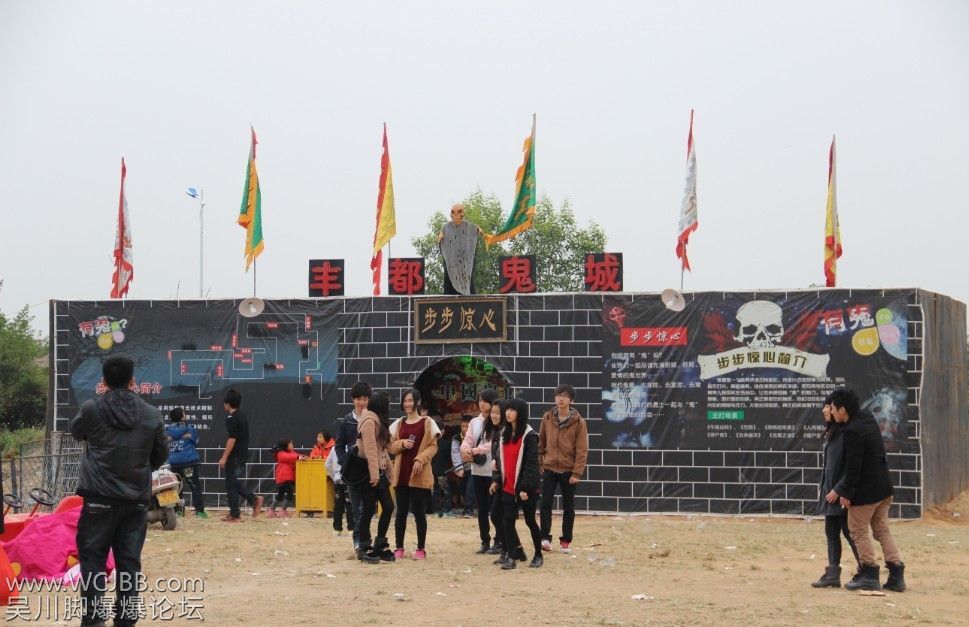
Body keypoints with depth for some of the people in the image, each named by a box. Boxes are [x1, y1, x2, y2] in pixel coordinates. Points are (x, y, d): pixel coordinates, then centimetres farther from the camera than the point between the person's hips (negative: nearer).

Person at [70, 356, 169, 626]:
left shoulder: (91, 409, -6)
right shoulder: (152, 415, 1)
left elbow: (76, 431, 16)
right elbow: (161, 453, 11)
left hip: (100, 498, -2)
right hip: (137, 499, 2)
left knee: (92, 558, 5)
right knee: (129, 561, 7)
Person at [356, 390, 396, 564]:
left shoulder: (378, 421, 19)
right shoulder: (370, 421, -11)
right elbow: (370, 449, -19)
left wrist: (387, 472, 16)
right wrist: (374, 474, -24)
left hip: (379, 472, 10)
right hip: (369, 472, -10)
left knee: (388, 507, 8)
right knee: (368, 510, -4)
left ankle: (380, 546, 16)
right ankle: (365, 549, 2)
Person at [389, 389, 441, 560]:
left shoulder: (427, 423, 0)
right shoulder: (398, 424, 12)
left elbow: (433, 447, -2)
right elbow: (391, 447, 12)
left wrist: (420, 459, -17)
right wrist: (402, 444, -8)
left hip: (420, 475, -3)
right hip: (401, 473, 3)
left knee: (419, 512, -2)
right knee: (401, 511, 5)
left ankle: (421, 548, 5)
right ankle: (399, 547, 12)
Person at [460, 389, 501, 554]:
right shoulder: (475, 422, 11)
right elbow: (467, 441, 5)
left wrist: (474, 450, -20)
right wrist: (465, 450, -17)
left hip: (493, 471, -6)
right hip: (477, 471, 6)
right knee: (482, 509, 11)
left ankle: (499, 542, 8)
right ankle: (485, 542, 18)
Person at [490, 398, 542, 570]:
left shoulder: (529, 436, -12)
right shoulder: (504, 433, 10)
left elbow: (532, 464, -15)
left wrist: (525, 487, -19)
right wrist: (497, 480, 9)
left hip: (526, 488, -5)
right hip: (508, 486, 5)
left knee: (530, 521, 7)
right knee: (508, 521, -3)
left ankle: (538, 555, 22)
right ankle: (511, 557, 0)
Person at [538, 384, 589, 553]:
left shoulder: (578, 422, -8)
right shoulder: (547, 418, 1)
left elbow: (582, 450, -8)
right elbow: (541, 442, 10)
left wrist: (577, 473, -12)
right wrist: (539, 462, 6)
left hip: (568, 470, -2)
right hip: (549, 468, 2)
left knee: (568, 507, 6)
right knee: (545, 503, -8)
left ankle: (566, 541, 15)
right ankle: (545, 538, -6)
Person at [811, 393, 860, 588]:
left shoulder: (846, 433, -15)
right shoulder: (832, 432, 14)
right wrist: (823, 485, 14)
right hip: (830, 491, 10)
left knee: (849, 531, -4)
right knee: (831, 532, 8)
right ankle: (832, 575, 10)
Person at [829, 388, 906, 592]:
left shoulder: (853, 431, -20)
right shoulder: (867, 419, 8)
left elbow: (853, 466, -20)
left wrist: (845, 493, -13)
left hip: (865, 491, -9)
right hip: (884, 487, 9)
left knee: (859, 531, 3)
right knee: (882, 530, 14)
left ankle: (869, 575, 5)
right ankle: (896, 575, 11)